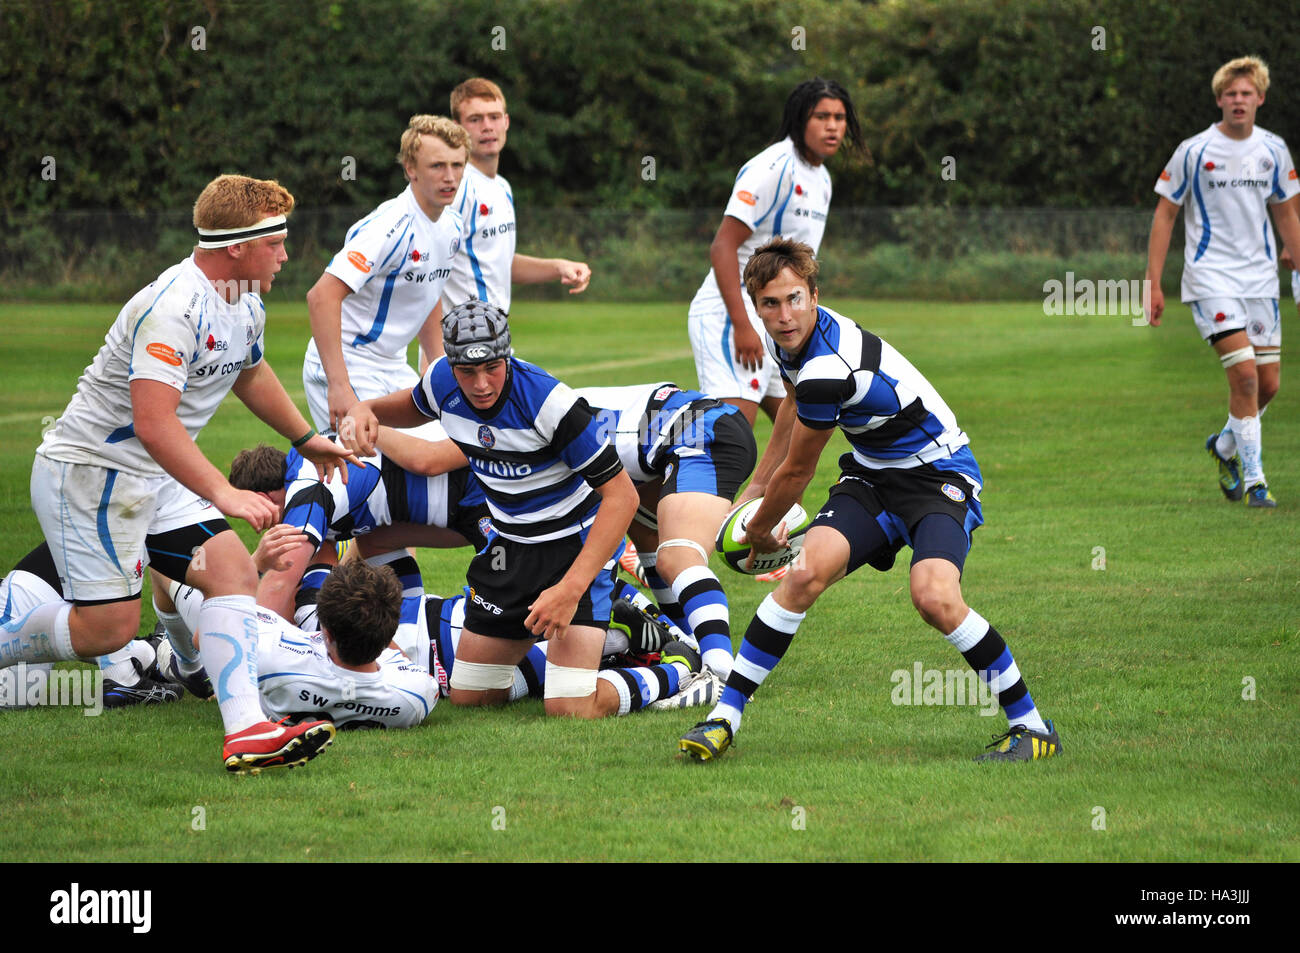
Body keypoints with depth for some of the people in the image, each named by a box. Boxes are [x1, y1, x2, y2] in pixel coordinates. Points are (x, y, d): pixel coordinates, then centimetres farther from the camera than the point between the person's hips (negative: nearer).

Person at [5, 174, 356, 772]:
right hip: (90, 471, -9)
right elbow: (153, 423, -34)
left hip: (157, 478, 9)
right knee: (108, 627, -12)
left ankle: (245, 731, -18)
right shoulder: (174, 308, -26)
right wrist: (224, 494, -39)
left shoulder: (246, 306, 6)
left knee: (234, 573, -8)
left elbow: (250, 373, 30)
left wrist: (307, 440, 40)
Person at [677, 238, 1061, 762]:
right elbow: (793, 414, 21)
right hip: (873, 473, 7)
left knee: (934, 597, -31)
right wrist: (752, 493, 26)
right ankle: (725, 716, -15)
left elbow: (796, 471, -14)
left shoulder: (827, 369, -30)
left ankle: (1030, 726, -14)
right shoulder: (789, 341, -2)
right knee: (807, 571, -19)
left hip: (939, 474, -7)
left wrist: (761, 530, 4)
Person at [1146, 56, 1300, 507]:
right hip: (1211, 279, -5)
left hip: (1260, 279, 5)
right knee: (1245, 375, -17)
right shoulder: (1193, 152, -6)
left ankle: (1225, 445, 32)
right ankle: (1253, 479, -7)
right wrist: (1153, 283, -4)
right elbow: (1165, 215, 0)